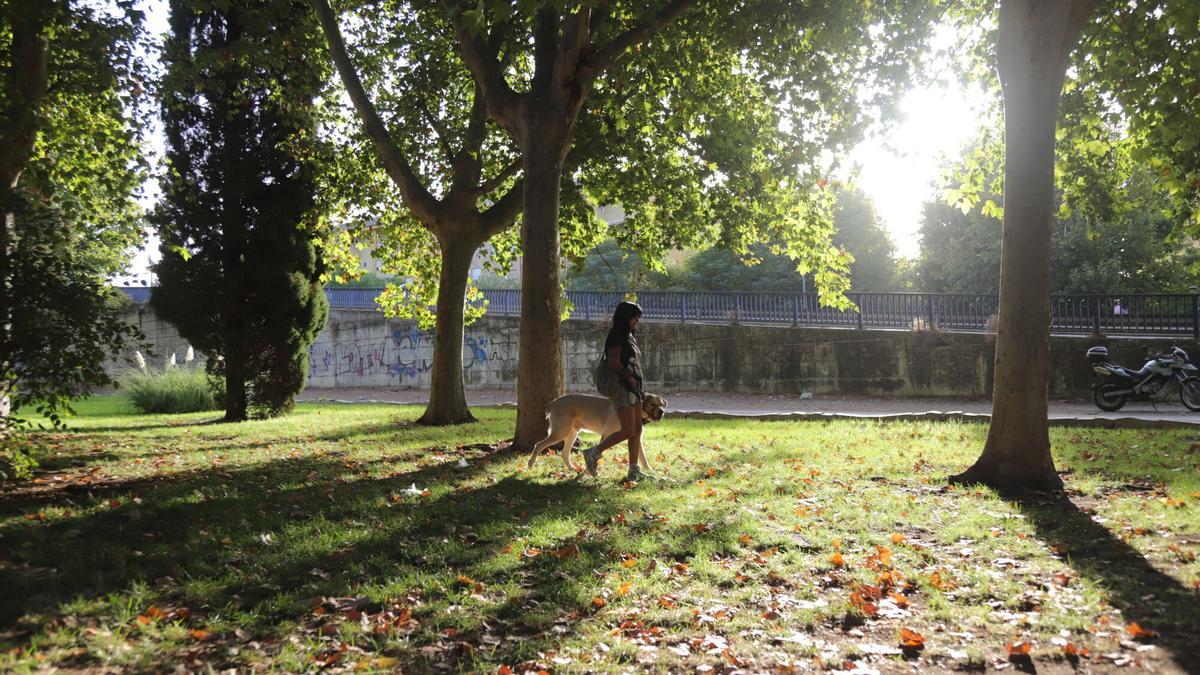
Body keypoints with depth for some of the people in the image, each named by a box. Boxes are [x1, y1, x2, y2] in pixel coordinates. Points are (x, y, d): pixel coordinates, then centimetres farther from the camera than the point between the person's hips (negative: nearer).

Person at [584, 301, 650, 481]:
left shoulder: (629, 336, 18)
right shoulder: (616, 335, -10)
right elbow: (613, 362, -20)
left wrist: (636, 383, 11)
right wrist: (630, 378, -13)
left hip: (633, 387, 10)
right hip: (621, 387, -10)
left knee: (637, 429, 6)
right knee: (628, 431, -12)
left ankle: (634, 470, 8)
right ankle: (593, 453, -3)